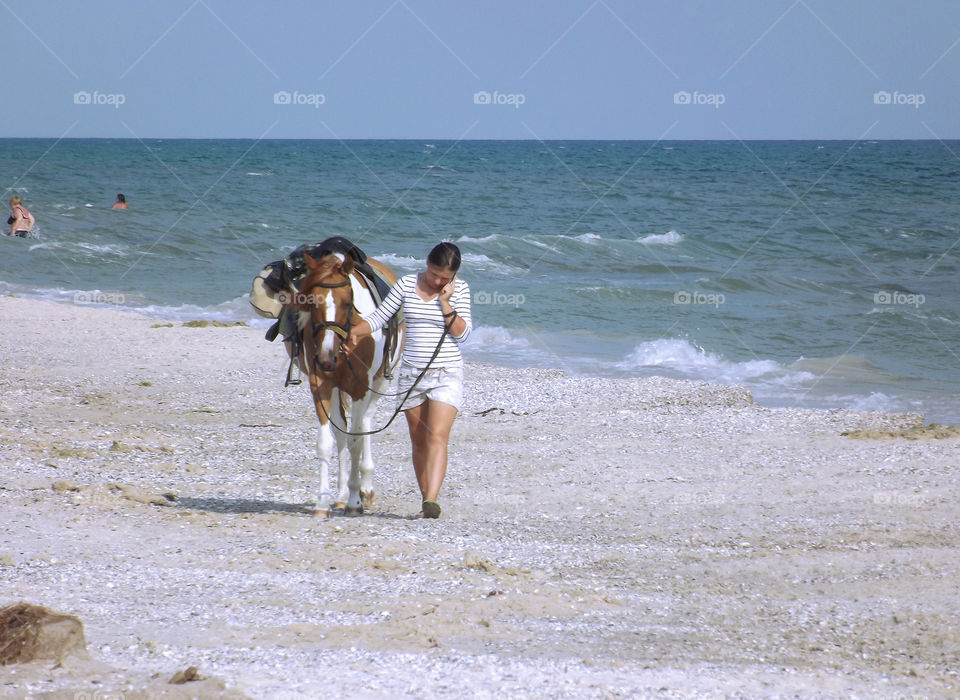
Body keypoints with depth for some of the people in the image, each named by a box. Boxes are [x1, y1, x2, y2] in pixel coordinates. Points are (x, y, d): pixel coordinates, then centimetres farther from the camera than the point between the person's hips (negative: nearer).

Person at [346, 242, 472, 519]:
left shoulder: (460, 290, -2)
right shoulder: (407, 285, 2)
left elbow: (462, 333, -8)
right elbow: (379, 316, 2)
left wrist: (445, 302, -16)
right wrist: (355, 332, -14)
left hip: (446, 374, -3)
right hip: (411, 372, 3)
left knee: (437, 437, -16)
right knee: (419, 441, 9)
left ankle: (431, 500, -27)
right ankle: (426, 500, 19)